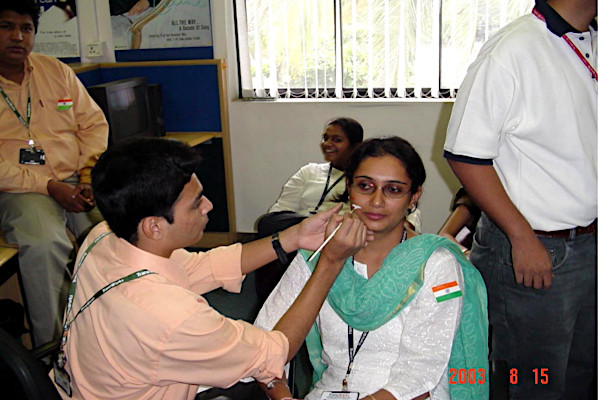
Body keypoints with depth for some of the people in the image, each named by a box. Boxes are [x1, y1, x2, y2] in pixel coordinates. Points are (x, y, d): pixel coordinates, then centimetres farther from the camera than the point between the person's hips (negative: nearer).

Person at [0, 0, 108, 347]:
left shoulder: (57, 71, 15)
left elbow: (94, 124, 13)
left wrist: (89, 175, -4)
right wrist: (49, 186, -17)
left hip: (76, 179, 4)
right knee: (44, 244, -33)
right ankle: (52, 346, -17)